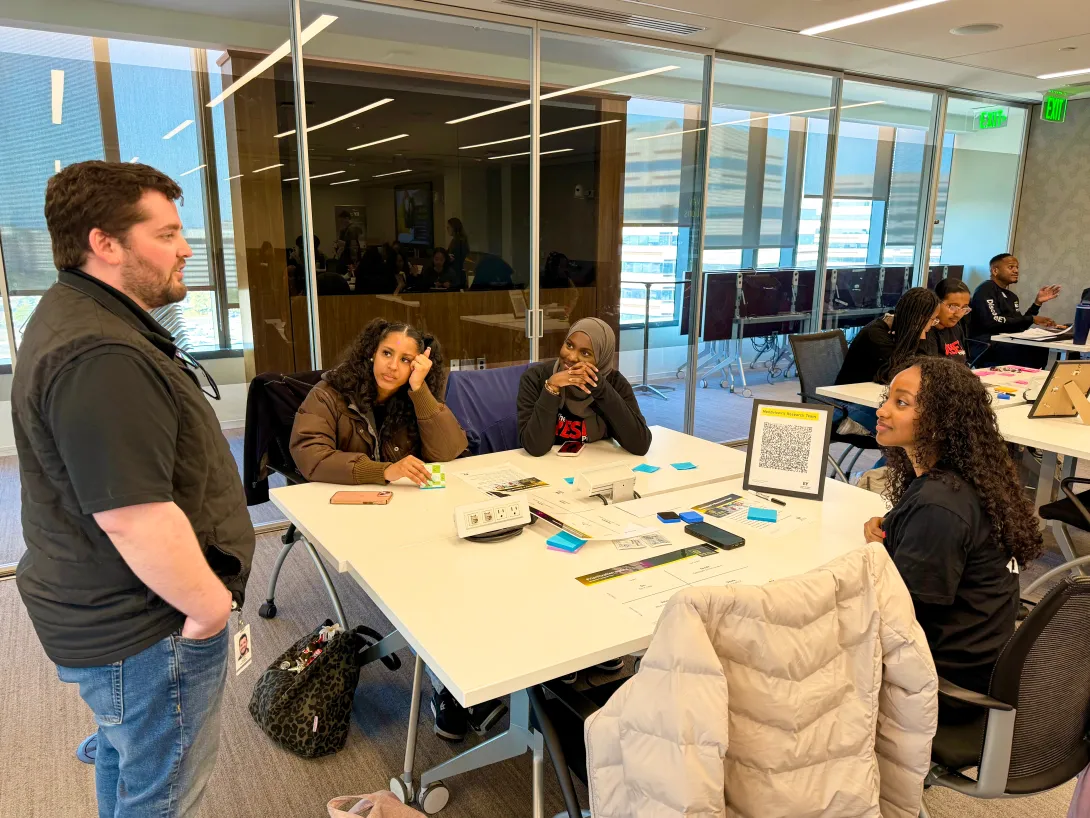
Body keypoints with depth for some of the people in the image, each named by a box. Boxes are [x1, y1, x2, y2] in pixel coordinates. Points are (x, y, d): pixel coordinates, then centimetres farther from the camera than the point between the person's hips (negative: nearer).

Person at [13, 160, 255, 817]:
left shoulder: (79, 317, 8)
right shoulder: (100, 357, -29)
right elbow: (134, 517, -33)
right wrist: (210, 603, -18)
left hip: (108, 612, 11)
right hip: (147, 632, -10)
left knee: (127, 758, 29)